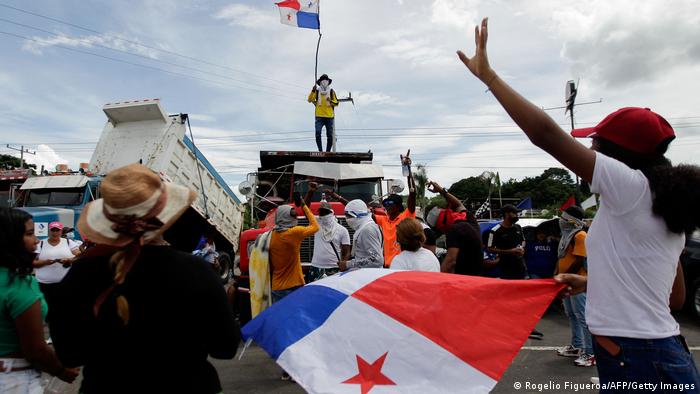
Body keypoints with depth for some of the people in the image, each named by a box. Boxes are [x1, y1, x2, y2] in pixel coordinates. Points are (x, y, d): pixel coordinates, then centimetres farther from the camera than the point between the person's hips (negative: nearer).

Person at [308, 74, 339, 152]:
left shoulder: (331, 91, 8)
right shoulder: (317, 91, 7)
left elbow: (336, 103, 6)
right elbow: (310, 100, -3)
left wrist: (331, 101, -15)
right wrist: (313, 91, -15)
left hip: (329, 117, 1)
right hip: (319, 116, -1)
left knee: (330, 136, 1)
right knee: (318, 134, -16)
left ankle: (328, 151, 12)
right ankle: (320, 150, -8)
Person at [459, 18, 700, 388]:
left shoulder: (631, 187, -16)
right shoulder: (667, 203, 9)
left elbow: (545, 133, -23)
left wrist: (487, 75, -16)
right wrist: (592, 283, 22)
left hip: (635, 361, -9)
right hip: (665, 354, 9)